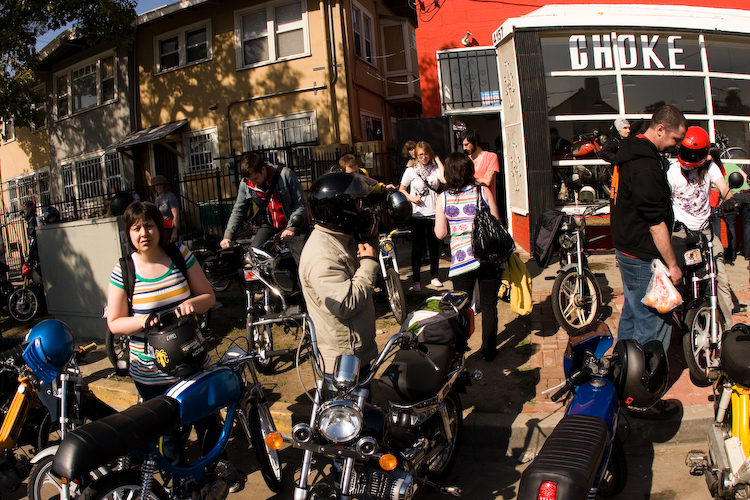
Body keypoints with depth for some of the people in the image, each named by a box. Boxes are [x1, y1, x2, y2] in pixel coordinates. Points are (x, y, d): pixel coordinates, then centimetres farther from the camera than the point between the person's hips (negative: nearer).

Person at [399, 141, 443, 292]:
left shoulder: (435, 169, 4)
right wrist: (411, 198, -10)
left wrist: (437, 160, -8)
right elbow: (401, 189, 8)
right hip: (417, 215, -1)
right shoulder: (411, 170, 2)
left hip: (434, 214, 2)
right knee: (418, 248, 0)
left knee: (434, 246, 10)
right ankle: (416, 280, 8)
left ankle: (434, 276, 26)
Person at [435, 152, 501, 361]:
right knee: (488, 306, 13)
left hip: (460, 257, 0)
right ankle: (489, 349, 23)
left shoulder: (443, 198, -4)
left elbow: (440, 233, -3)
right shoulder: (484, 192, -5)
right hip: (487, 256, 0)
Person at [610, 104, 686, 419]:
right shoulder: (645, 164, -22)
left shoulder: (629, 152, 12)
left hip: (628, 250, 11)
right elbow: (656, 220, -23)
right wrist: (672, 263, -16)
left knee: (632, 315, 20)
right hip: (643, 257, -11)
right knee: (653, 325, -4)